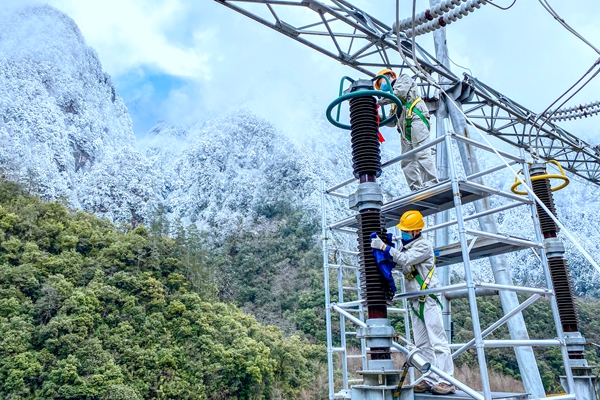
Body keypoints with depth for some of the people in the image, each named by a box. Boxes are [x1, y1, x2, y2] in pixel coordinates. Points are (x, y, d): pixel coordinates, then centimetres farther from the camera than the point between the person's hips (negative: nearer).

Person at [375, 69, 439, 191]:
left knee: (421, 153, -21)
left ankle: (432, 185, -30)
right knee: (407, 161, -5)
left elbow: (400, 93, -4)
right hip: (404, 128, 8)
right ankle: (417, 190, -13)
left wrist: (380, 101, -1)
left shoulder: (404, 79, 20)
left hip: (416, 118, -8)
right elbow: (392, 121, 26)